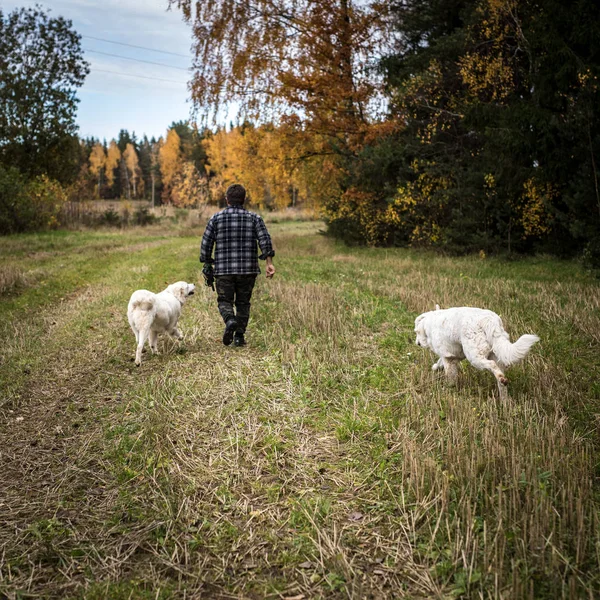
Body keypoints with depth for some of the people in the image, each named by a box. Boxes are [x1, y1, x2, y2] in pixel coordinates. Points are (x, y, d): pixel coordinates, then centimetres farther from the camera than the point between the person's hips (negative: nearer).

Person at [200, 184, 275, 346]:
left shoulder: (216, 218, 3)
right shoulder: (254, 218, 3)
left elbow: (206, 244, 2)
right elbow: (265, 239, -9)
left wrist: (207, 264, 13)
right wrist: (269, 263, -13)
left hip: (224, 269, -1)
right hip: (247, 269, 1)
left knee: (224, 301, 9)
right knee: (243, 303, 14)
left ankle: (230, 321, -20)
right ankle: (239, 336, 11)